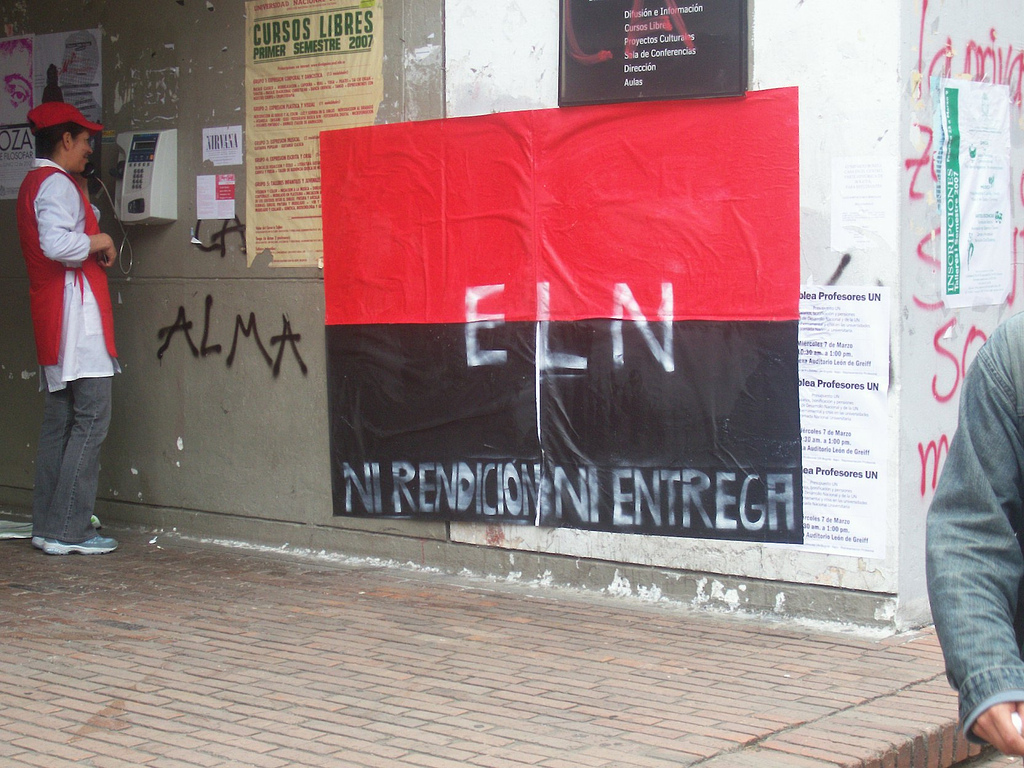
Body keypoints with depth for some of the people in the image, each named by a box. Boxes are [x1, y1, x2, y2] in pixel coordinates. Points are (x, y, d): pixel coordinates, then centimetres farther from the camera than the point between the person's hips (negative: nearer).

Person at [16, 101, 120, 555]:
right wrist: (101, 241, -11)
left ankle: (47, 526, 14)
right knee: (91, 419, -10)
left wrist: (93, 247, 13)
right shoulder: (57, 184, -11)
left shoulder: (36, 183, 21)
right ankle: (68, 530, -11)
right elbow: (57, 244, -26)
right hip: (76, 311, -11)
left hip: (53, 318, 11)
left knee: (59, 420, 11)